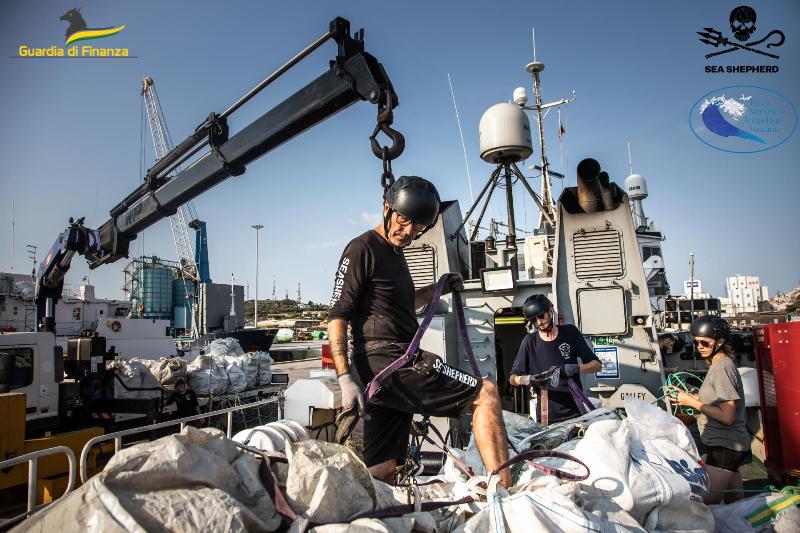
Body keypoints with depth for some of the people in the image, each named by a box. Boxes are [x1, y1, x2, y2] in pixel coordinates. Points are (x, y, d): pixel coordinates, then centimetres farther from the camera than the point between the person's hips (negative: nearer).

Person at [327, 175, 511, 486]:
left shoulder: (395, 252, 23)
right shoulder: (362, 248, -5)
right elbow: (337, 316, -11)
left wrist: (438, 289, 26)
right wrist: (346, 378, -19)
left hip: (386, 372, 9)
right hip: (386, 360, -9)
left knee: (382, 470, 9)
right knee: (486, 394, -8)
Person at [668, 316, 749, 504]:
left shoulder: (722, 367, -17)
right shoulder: (717, 365, 12)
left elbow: (727, 416, -21)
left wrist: (691, 401, -16)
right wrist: (687, 395, 7)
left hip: (724, 446, -10)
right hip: (729, 445, 10)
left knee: (705, 505, -9)